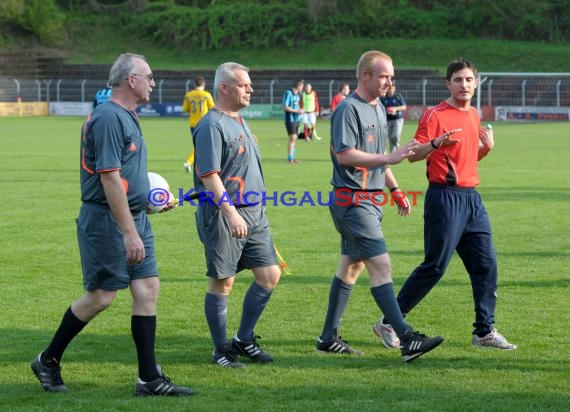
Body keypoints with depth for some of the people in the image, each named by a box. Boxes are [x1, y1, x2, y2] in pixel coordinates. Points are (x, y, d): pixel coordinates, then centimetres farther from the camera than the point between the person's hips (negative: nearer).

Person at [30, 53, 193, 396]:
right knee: (101, 296, -3)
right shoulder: (109, 118, -17)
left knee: (148, 288, 3)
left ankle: (150, 378, 4)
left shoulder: (126, 117, 14)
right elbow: (109, 179, -23)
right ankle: (48, 361, 14)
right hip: (107, 220, -10)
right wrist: (129, 233, -24)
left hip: (134, 218, 10)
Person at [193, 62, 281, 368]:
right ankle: (221, 351, 11)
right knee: (222, 283, 0)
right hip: (222, 216, -9)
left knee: (270, 275, 7)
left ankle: (244, 340, 19)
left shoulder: (240, 122, 16)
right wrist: (231, 213, -26)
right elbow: (209, 176, -20)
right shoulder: (212, 125, -13)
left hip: (254, 213, 9)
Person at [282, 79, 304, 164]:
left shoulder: (297, 94, 13)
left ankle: (293, 158, 17)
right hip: (290, 119, -9)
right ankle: (290, 159, -9)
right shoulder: (288, 93, -13)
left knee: (295, 138, 11)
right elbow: (285, 107, -17)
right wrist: (297, 111, -17)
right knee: (292, 138, -12)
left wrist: (300, 110, 6)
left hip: (296, 119, 9)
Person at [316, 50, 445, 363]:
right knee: (381, 265, -13)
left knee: (351, 267, 12)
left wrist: (395, 189, 25)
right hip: (352, 200, -10)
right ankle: (407, 340, -17)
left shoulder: (379, 108, 17)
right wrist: (390, 158, -22)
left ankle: (328, 338, 19)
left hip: (370, 200, 10)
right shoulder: (348, 109, -13)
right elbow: (344, 154, -22)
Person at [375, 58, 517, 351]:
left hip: (471, 197, 7)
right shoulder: (435, 115, -8)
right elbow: (413, 155, -14)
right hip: (445, 197, -7)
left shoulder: (474, 115, 15)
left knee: (486, 263, 3)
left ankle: (484, 331, 12)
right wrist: (435, 144, -33)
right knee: (435, 266, -6)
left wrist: (487, 147, 6)